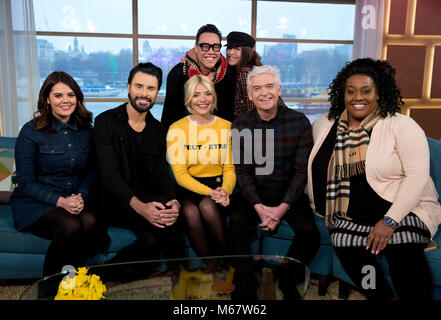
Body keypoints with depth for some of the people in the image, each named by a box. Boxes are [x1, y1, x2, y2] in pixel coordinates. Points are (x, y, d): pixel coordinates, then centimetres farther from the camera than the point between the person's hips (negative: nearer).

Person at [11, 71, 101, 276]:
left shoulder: (86, 130, 7)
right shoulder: (31, 132, -5)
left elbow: (91, 172, 12)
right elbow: (26, 183, -6)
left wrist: (81, 196, -9)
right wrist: (60, 201, -19)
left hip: (75, 200, 4)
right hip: (35, 204, -3)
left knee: (90, 222, -30)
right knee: (71, 227, -32)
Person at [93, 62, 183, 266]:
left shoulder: (158, 130, 13)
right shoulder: (106, 121, -1)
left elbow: (163, 174, 4)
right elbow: (109, 173, -13)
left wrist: (174, 201, -20)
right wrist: (139, 206, -30)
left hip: (149, 200, 4)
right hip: (115, 202, -4)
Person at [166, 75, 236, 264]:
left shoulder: (227, 127, 7)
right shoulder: (177, 129, 0)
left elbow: (230, 168, 6)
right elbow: (180, 173, -6)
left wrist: (225, 190, -17)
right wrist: (209, 192, -20)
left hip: (219, 185, 1)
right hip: (189, 187, -1)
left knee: (207, 206, -31)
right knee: (190, 212, -32)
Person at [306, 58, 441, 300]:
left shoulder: (401, 126, -3)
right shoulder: (325, 125, 9)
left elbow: (418, 175, -11)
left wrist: (389, 221, -19)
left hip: (403, 209, -3)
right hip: (350, 217, 3)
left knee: (404, 253, -30)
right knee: (351, 253, -26)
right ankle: (382, 298, -3)